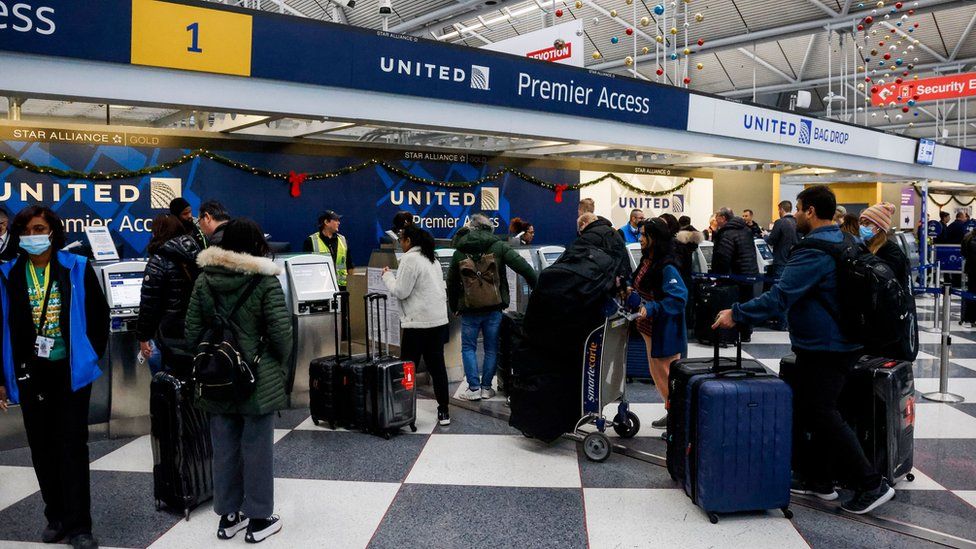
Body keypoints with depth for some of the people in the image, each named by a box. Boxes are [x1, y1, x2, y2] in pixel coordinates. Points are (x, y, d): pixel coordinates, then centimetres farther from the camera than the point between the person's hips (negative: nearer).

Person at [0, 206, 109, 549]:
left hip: (70, 370, -2)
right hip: (30, 374, 2)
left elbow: (98, 314, 5)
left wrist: (91, 356, 2)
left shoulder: (76, 269, -3)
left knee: (72, 446, 0)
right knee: (42, 448, 11)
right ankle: (56, 517, 26)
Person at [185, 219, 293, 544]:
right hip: (259, 378, -4)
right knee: (257, 447, 5)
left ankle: (227, 516, 25)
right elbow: (281, 332, -12)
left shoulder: (204, 280, 1)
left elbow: (192, 331, 3)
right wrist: (280, 365, 5)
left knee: (224, 447, 14)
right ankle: (258, 520, 15)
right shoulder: (265, 281, -12)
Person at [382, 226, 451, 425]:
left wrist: (387, 275, 3)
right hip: (439, 319, 8)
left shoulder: (410, 259, -11)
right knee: (437, 365, 10)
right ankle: (443, 411, 13)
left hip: (418, 322, -8)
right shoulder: (432, 259, 15)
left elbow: (400, 291, -12)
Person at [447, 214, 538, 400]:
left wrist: (454, 307, 19)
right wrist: (537, 286, -5)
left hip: (469, 309, 0)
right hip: (494, 308, 0)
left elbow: (451, 282, 9)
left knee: (468, 347, 11)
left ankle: (474, 388, 7)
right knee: (491, 348, 12)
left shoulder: (459, 251, 3)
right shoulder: (499, 246, -3)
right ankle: (486, 387, 16)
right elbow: (523, 266, -12)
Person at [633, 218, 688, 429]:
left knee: (667, 373, 0)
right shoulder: (647, 261, 6)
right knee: (656, 372, 18)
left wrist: (651, 309, -31)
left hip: (665, 331, -10)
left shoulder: (667, 267, -21)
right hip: (650, 328, 10)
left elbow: (678, 297, -28)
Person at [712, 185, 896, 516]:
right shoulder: (846, 242, 11)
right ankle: (819, 479, 23)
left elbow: (779, 298, -26)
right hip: (844, 343, 10)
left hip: (823, 349, -10)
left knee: (822, 416, -2)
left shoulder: (814, 251, -21)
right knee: (807, 409, 15)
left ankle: (871, 485, 5)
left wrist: (736, 314, -20)